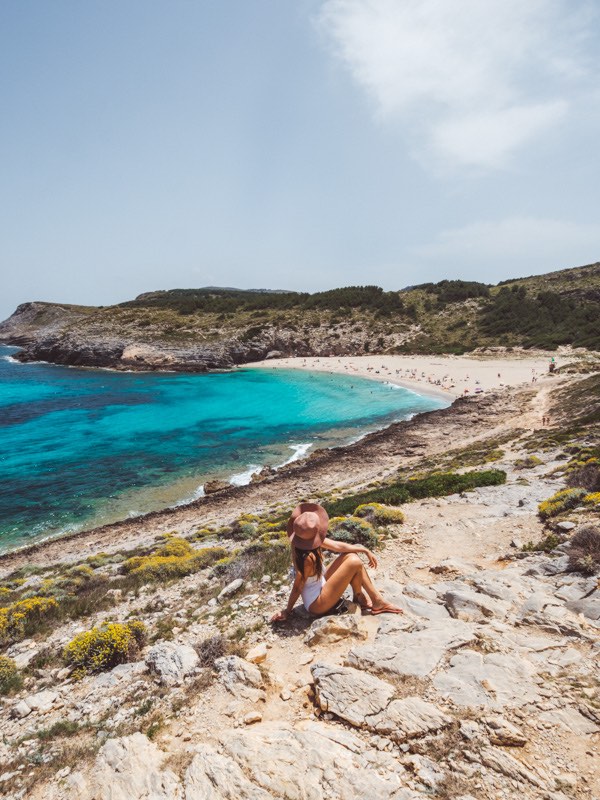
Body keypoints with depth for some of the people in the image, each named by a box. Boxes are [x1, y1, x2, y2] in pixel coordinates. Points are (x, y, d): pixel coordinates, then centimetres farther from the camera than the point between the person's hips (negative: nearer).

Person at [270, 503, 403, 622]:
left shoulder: (308, 538, -10)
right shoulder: (308, 558, -34)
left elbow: (338, 546, -2)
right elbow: (297, 588, -22)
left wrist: (365, 551, 1)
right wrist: (287, 611, -9)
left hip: (320, 586, 8)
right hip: (317, 605, -8)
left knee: (351, 555, 1)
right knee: (354, 562, -14)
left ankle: (359, 595, 14)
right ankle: (377, 602, 6)